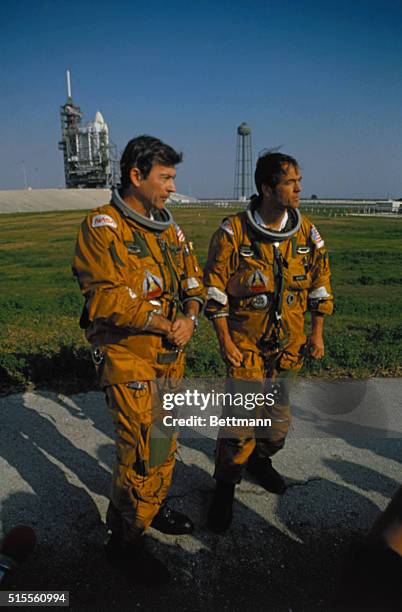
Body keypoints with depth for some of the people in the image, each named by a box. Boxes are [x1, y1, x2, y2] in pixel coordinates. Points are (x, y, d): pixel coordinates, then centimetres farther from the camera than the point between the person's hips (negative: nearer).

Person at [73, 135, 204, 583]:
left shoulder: (168, 227, 11)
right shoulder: (102, 227, -13)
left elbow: (192, 280, 14)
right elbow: (106, 298, -22)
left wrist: (189, 317, -6)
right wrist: (164, 324, -17)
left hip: (171, 357, 8)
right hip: (128, 359, -7)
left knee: (165, 441, 20)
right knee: (142, 451, -2)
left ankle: (153, 507, 44)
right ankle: (124, 540, 22)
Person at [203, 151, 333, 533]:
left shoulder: (306, 232, 0)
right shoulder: (233, 232, -12)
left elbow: (320, 283, 9)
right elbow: (214, 288, -9)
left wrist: (317, 334, 7)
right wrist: (225, 340, -10)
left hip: (289, 343, 5)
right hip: (245, 343, -4)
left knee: (279, 412, 17)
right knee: (240, 416, -5)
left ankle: (261, 460, 44)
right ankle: (225, 486, 17)